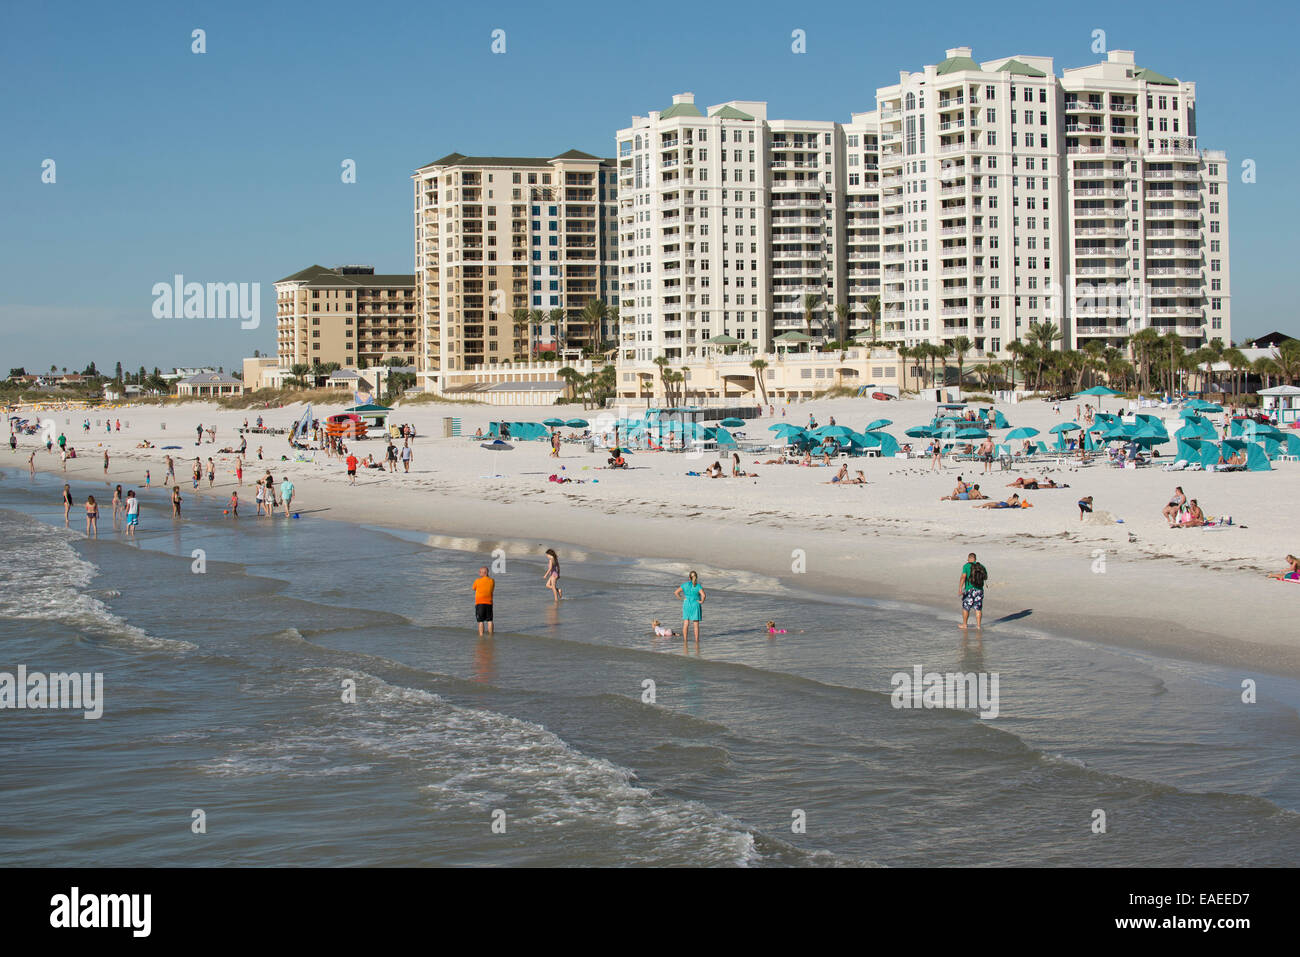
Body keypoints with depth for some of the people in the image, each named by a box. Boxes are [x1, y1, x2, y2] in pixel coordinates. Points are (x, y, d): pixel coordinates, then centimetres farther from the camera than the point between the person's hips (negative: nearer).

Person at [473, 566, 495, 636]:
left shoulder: (477, 581, -8)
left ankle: (481, 634, -2)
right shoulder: (492, 581, 1)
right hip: (489, 602, 3)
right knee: (489, 620, 10)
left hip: (479, 602, -3)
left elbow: (474, 589, 9)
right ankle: (490, 633, 11)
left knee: (480, 621, 1)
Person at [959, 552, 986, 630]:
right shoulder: (981, 566, 5)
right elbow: (986, 578, 17)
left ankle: (964, 625, 15)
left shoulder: (966, 566, -8)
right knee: (978, 609, 9)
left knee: (965, 608, 9)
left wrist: (960, 588, -21)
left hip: (969, 590, -4)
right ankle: (978, 625, 8)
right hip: (979, 590, 4)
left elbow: (963, 577, -18)